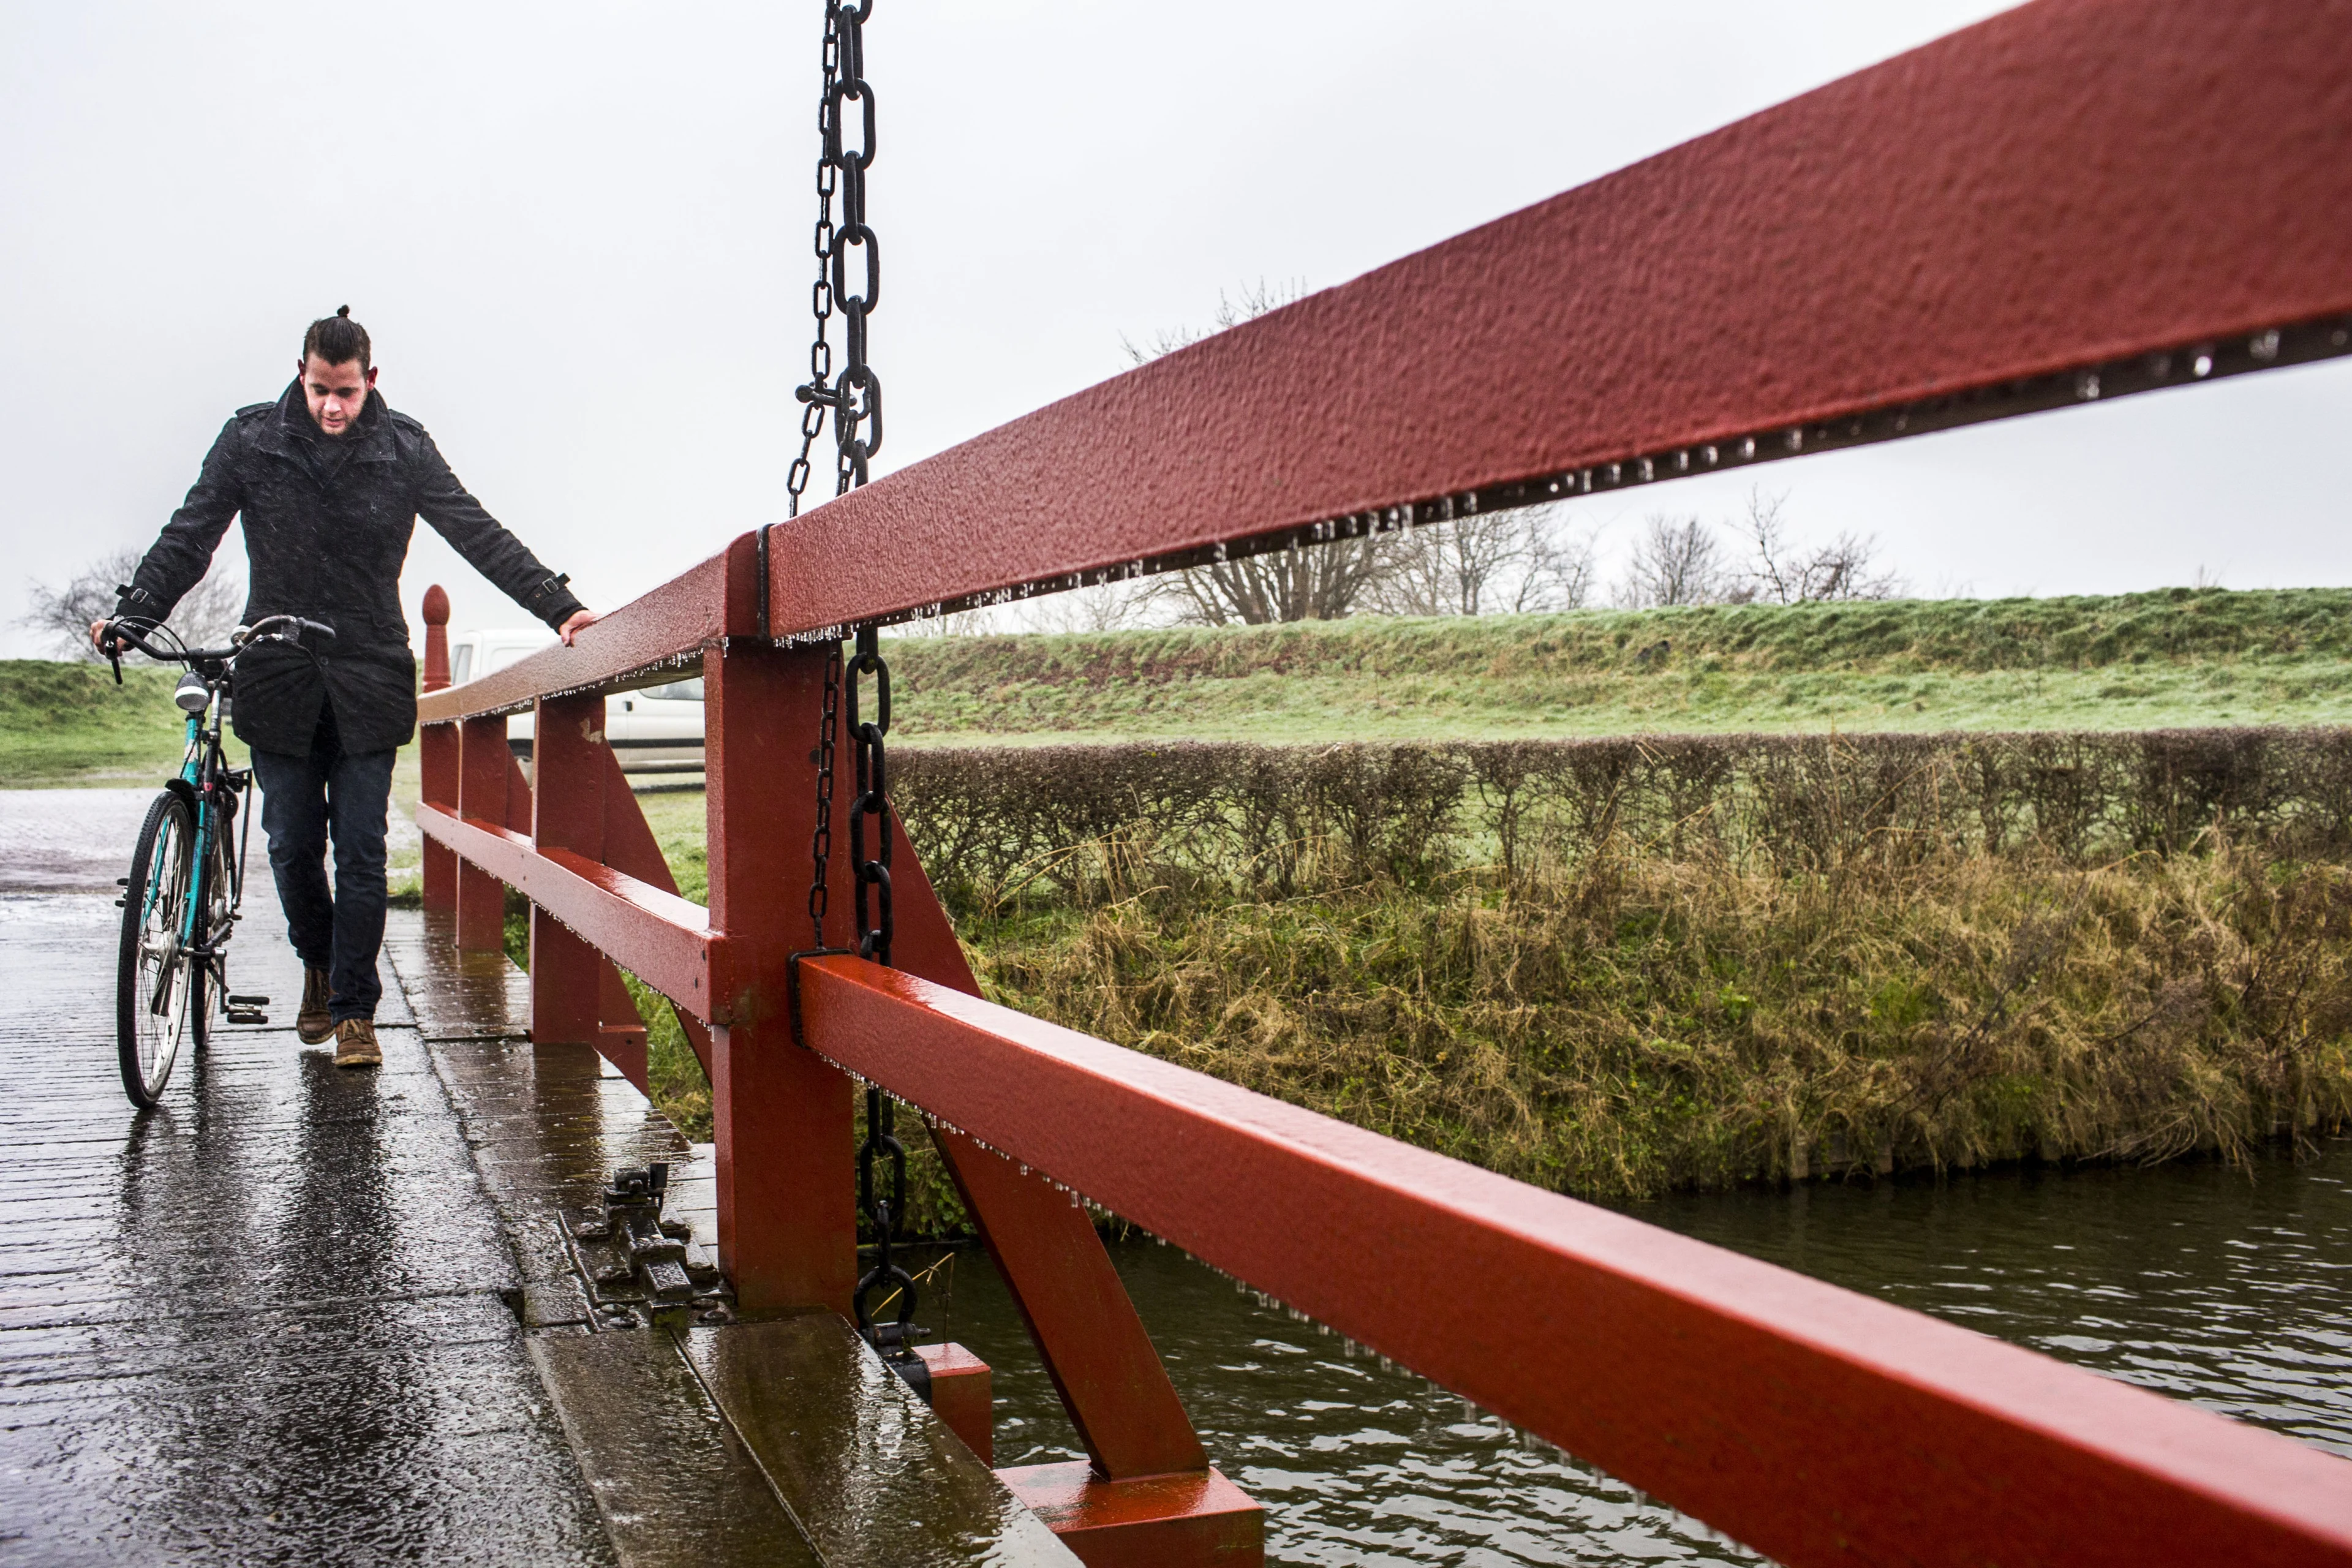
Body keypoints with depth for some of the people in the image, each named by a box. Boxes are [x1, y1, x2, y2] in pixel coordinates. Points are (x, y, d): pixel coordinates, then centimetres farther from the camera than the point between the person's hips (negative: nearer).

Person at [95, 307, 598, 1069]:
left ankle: (356, 1010, 6)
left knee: (361, 849, -2)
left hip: (369, 681, -1)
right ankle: (318, 966, 33)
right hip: (278, 678, 1)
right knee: (292, 844, 6)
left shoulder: (403, 448, 0)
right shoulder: (251, 440, 1)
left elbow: (478, 534, -3)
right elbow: (189, 537, 4)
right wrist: (132, 612, -8)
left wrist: (559, 606, -11)